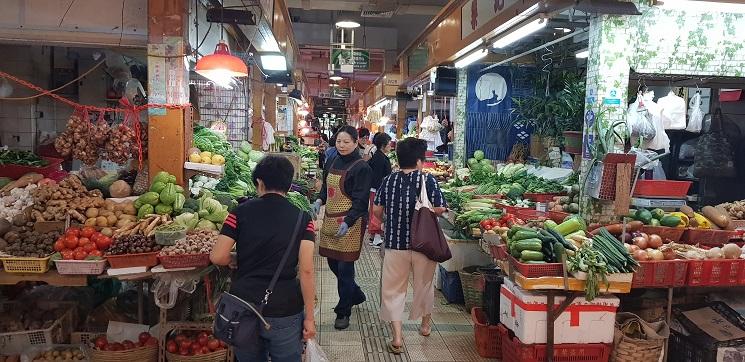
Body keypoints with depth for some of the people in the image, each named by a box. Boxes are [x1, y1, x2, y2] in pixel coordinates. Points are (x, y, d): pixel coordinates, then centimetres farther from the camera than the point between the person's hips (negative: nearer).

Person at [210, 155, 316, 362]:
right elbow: (306, 271, -10)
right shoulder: (302, 219, -4)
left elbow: (217, 257, -6)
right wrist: (309, 318, -4)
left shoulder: (241, 212, -2)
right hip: (285, 313, -1)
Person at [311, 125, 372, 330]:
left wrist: (347, 222, -28)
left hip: (351, 223, -7)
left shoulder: (361, 168, -12)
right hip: (330, 220, 8)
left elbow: (360, 201, -16)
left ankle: (343, 312, 13)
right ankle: (356, 295, 38)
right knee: (333, 262, 15)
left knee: (344, 267, -2)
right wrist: (319, 201, 2)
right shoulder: (332, 163, 10)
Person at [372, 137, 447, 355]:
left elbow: (377, 210, 1)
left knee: (394, 289, 10)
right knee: (424, 284, 21)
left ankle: (397, 337, 4)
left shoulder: (388, 181, -3)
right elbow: (440, 209, -14)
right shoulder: (428, 180, -11)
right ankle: (426, 324, 42)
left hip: (395, 243, 1)